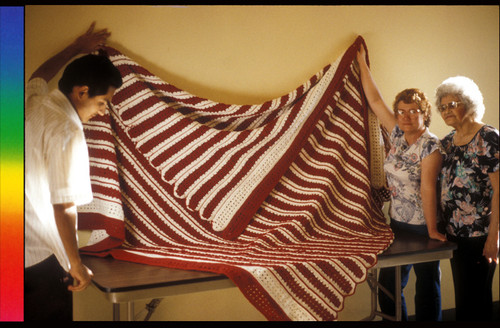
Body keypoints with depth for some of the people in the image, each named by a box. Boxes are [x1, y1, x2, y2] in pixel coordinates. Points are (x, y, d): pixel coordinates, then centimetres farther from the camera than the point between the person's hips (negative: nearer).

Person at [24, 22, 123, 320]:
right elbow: (64, 206, -23)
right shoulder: (68, 133, -22)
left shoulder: (34, 102, 2)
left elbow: (38, 77, 29)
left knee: (27, 312, 22)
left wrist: (76, 49, 37)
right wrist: (77, 265, -13)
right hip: (41, 257, -8)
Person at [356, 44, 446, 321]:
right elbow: (375, 100, 8)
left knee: (427, 285, 7)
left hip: (422, 226, -6)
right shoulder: (398, 134, 4)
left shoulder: (430, 145, -14)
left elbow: (427, 189, -20)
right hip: (397, 222, 7)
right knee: (388, 284, 10)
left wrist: (432, 230, -20)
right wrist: (362, 63, 10)